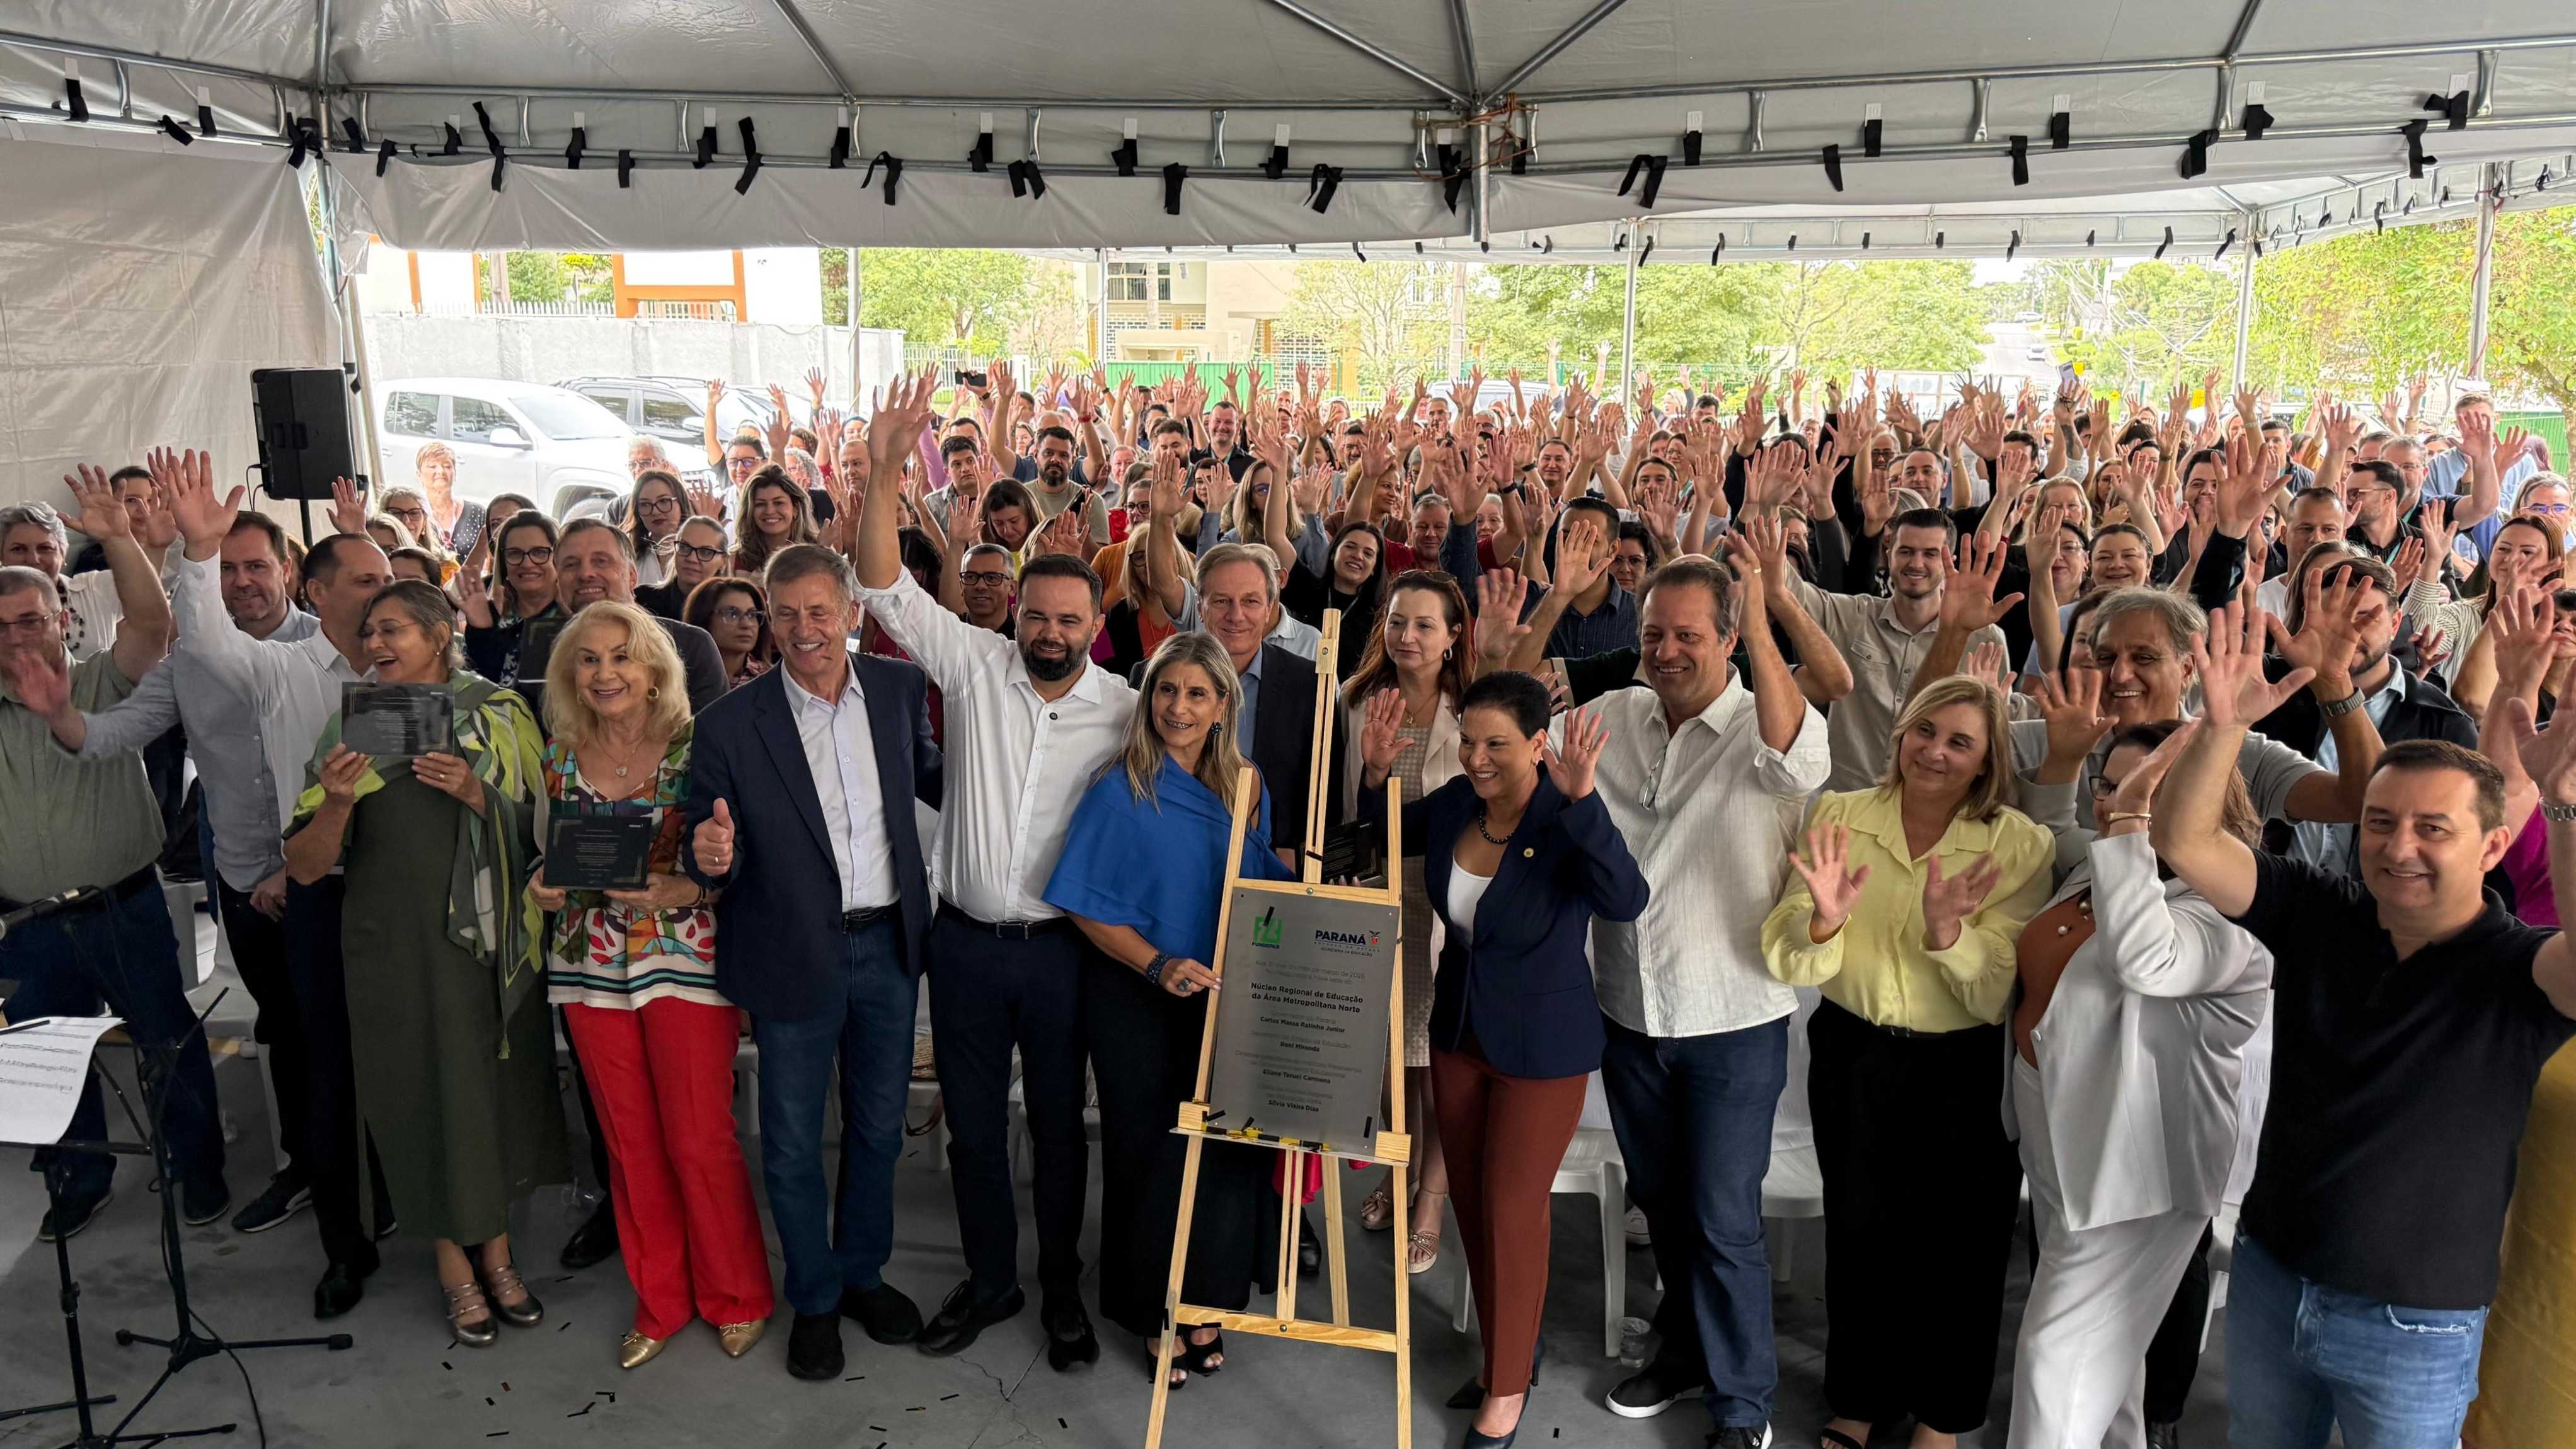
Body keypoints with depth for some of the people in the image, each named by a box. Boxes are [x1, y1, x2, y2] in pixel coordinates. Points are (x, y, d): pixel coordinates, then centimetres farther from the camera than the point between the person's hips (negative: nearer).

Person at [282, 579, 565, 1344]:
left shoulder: (499, 715, 2)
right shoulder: (349, 729, 2)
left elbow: (541, 826, 0)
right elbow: (305, 867, -1)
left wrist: (477, 794, -16)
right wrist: (336, 802, -20)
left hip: (491, 938, 1)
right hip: (395, 947, 0)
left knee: (499, 1083, 9)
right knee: (424, 1094, 7)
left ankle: (497, 1251, 30)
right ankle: (455, 1267, 26)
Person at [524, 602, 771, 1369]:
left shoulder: (697, 748, -8)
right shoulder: (561, 756, 5)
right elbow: (550, 850, 17)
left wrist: (680, 889, -23)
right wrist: (543, 884, -4)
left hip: (687, 959, -4)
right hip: (592, 966, 4)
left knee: (700, 1138, 0)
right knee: (630, 1141, 11)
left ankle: (735, 1297, 21)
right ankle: (661, 1300, 29)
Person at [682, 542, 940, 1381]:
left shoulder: (898, 688, -3)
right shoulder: (730, 724, -12)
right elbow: (705, 856, -7)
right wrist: (711, 857, -30)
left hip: (888, 944, 3)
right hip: (795, 957, -3)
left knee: (878, 1126, 18)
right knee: (793, 1143, 11)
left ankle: (862, 1272, 41)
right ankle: (813, 1300, 33)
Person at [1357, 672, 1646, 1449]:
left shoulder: (1565, 822, -24)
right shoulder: (1456, 803, -7)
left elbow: (1626, 901, -41)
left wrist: (1581, 800, -52)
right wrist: (1375, 774, -6)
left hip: (1541, 1047, -6)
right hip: (1460, 1029, 6)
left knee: (1513, 1209, 5)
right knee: (1472, 1201, 17)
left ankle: (1508, 1386, 26)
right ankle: (1507, 1350, 39)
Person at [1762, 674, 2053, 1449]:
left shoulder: (2020, 845, -12)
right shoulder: (1839, 818, -8)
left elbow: (2001, 998, -16)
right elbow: (1791, 963, -11)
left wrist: (1948, 932, -33)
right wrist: (1824, 921, -32)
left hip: (1967, 1073, -1)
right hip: (1852, 1060, 2)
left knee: (1958, 1246, 15)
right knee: (1858, 1231, 18)